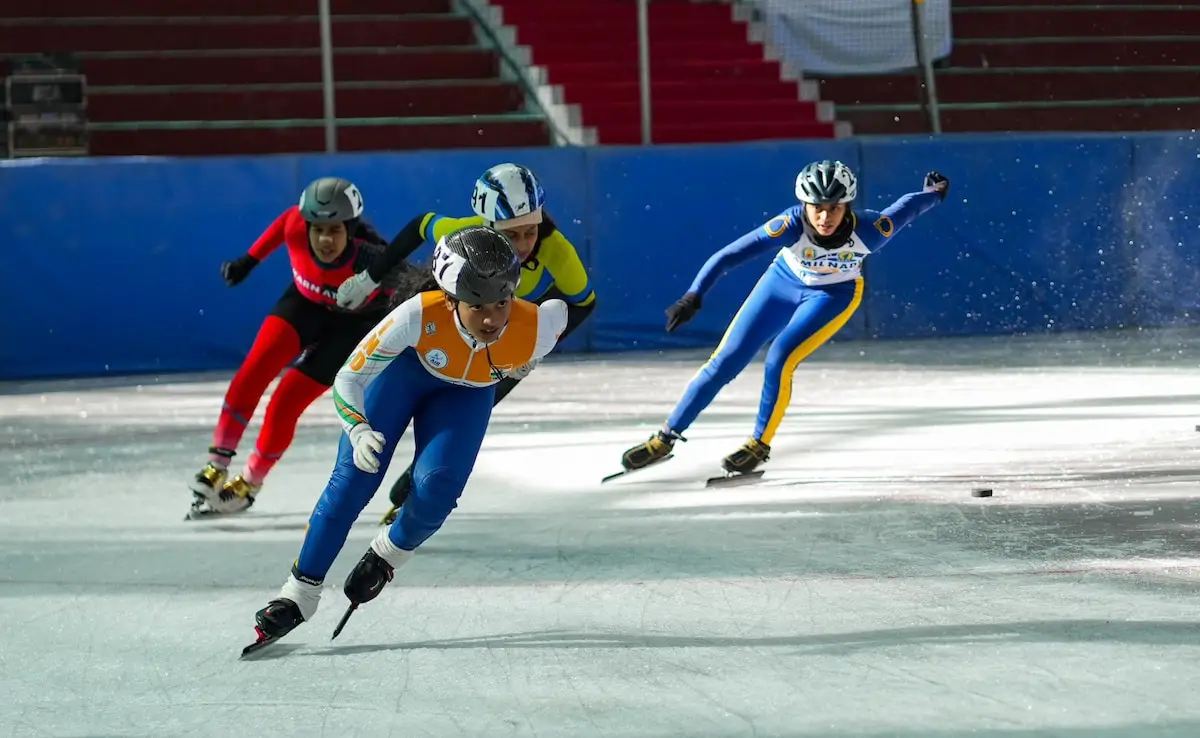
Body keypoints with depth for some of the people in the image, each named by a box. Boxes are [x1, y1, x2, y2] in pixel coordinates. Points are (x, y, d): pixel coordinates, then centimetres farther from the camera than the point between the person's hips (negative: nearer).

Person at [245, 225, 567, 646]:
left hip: (467, 393, 1)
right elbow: (348, 380, -30)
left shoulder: (532, 331, -38)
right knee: (353, 480, -9)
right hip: (405, 367, -1)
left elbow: (559, 312, -10)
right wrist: (359, 431, -47)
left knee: (436, 488, -17)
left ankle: (388, 555, 14)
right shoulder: (420, 316, -41)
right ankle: (301, 592, 3)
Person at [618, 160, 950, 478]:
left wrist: (935, 192, 7)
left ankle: (760, 444, 3)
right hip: (785, 282, 1)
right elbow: (729, 255, -41)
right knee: (726, 361, -1)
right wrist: (693, 296, -53)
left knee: (780, 359, -21)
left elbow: (905, 209, -14)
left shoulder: (867, 230, -35)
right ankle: (665, 439, 12)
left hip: (834, 295, -1)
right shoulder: (792, 225, -37)